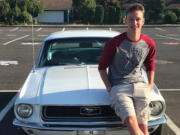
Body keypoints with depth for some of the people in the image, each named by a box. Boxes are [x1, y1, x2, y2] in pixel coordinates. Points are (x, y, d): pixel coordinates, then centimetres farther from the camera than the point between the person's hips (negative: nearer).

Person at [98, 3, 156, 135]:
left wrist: (150, 87, 9)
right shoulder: (114, 43, -7)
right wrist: (109, 88, -5)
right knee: (131, 121, -24)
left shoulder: (149, 44, 4)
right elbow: (102, 67, 4)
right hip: (119, 87, -3)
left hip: (140, 86, 3)